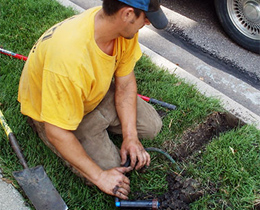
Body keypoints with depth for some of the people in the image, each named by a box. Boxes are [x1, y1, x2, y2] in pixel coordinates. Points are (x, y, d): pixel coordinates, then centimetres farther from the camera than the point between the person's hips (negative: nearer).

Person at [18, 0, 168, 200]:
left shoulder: (123, 27, -22)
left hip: (96, 93, 6)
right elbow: (56, 133, -33)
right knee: (110, 167, -14)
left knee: (152, 126, 2)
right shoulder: (69, 57, -43)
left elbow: (125, 83, -8)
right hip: (55, 111, -6)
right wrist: (99, 176, -25)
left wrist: (131, 136, -15)